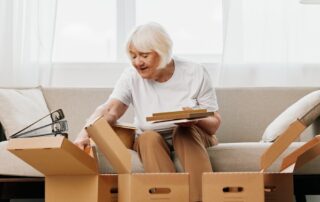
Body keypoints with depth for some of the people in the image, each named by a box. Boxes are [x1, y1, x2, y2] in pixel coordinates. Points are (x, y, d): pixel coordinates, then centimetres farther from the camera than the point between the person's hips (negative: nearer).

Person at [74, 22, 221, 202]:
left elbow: (215, 123, -10)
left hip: (192, 137, -1)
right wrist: (84, 135, -42)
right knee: (148, 138, -32)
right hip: (152, 142, 1)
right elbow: (109, 111, -23)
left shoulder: (195, 73, -12)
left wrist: (196, 119, -33)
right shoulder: (131, 77, -9)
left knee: (185, 131, -33)